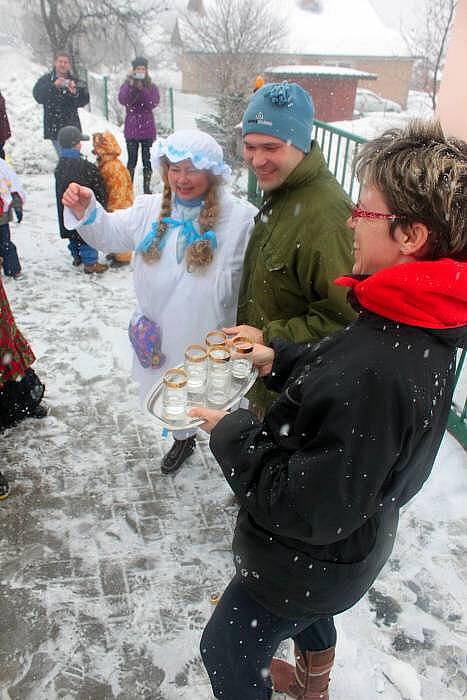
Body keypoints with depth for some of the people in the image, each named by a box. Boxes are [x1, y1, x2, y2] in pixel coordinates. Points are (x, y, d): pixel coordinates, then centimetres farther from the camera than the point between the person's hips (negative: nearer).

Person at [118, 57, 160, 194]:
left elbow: (153, 104, -11)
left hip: (147, 128, 1)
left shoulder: (152, 87, 6)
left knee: (147, 160, 3)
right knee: (132, 160, 0)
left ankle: (147, 188, 12)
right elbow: (122, 100, -14)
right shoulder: (127, 85, 5)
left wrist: (142, 88, -19)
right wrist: (130, 84, -22)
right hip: (131, 129, -1)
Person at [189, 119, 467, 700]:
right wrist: (277, 359, -5)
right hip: (357, 534, 9)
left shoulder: (374, 375, -43)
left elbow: (309, 509, -34)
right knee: (309, 612, 38)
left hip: (314, 559, -8)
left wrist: (230, 433, -23)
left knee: (227, 651, 20)